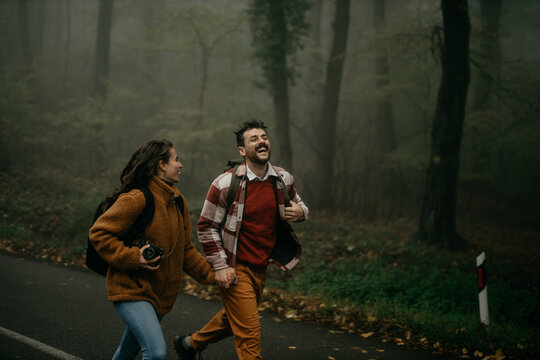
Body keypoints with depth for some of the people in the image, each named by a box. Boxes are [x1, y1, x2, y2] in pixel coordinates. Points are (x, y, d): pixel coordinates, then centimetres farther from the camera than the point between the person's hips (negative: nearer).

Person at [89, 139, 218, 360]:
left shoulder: (178, 202, 11)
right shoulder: (136, 199, -17)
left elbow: (185, 250, 17)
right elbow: (99, 233, -15)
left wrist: (211, 274, 6)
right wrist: (134, 257, -22)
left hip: (161, 295, 8)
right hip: (132, 290, -8)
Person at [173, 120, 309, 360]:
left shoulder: (284, 180, -2)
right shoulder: (226, 184, -16)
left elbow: (297, 204, 17)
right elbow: (206, 226, -9)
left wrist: (301, 212, -9)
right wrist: (220, 267, -14)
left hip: (260, 267, 6)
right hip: (235, 268, -6)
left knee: (233, 319, 24)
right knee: (249, 334, -8)